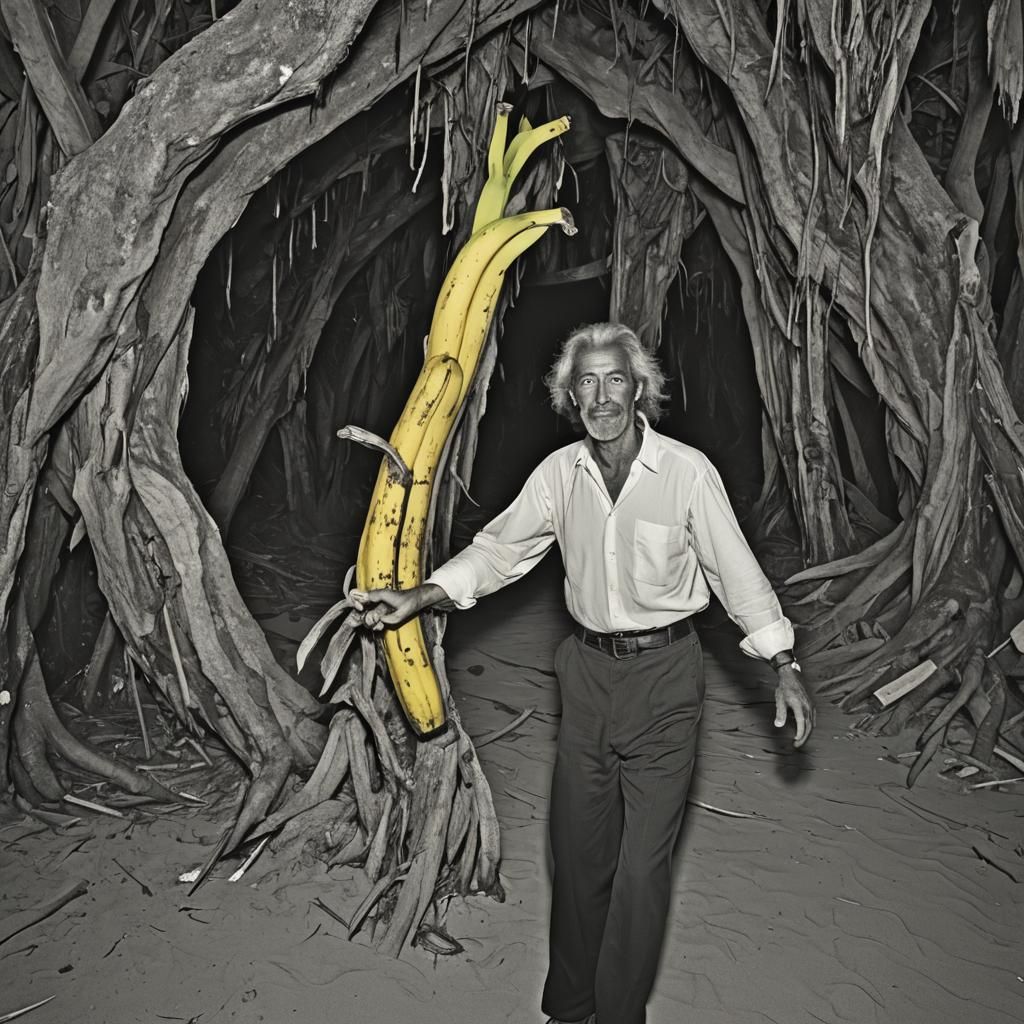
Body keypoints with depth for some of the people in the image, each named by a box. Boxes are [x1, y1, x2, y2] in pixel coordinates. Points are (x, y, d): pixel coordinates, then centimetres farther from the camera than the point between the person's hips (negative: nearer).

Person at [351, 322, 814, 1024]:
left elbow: (737, 571, -5)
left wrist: (785, 665, -6)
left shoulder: (688, 471, -11)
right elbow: (501, 548, 6)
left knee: (644, 861, 1)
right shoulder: (559, 473, 0)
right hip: (588, 672, 4)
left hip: (664, 676, -3)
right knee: (578, 849, 13)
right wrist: (419, 598, -4)